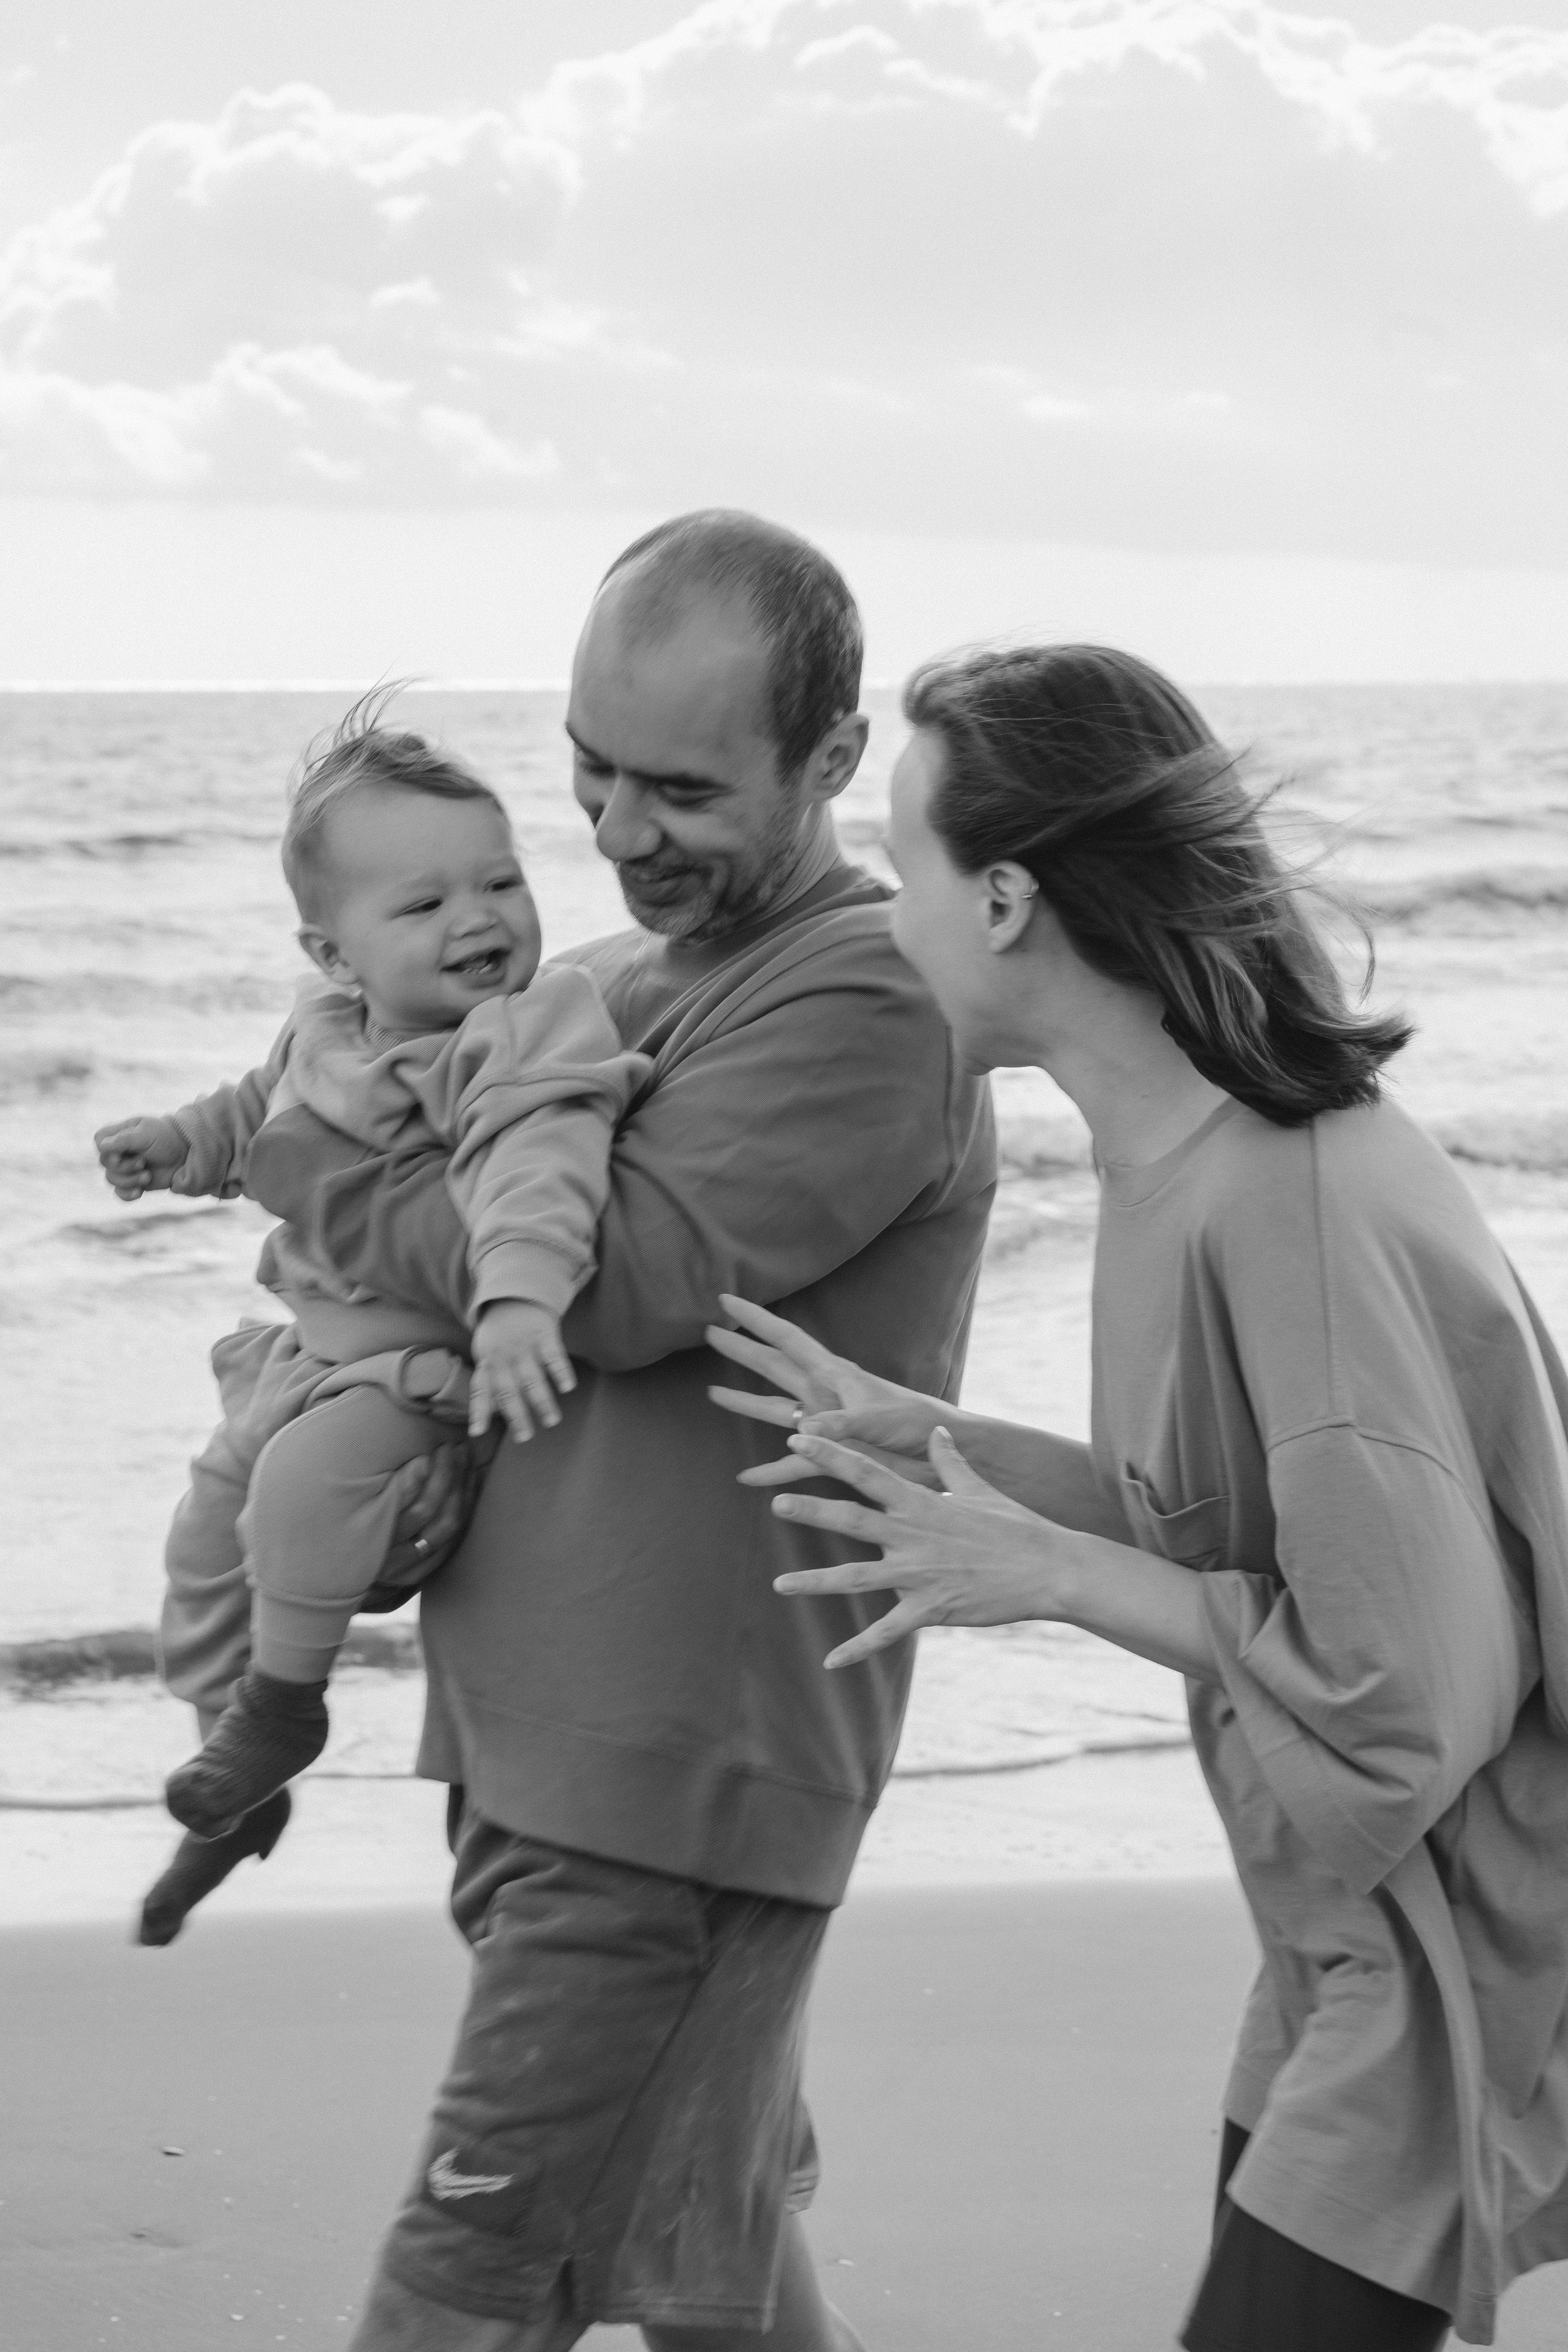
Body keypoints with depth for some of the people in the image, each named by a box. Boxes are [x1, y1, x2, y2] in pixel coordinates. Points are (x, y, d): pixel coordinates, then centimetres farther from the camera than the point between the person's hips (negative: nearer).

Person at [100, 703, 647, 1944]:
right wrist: (181, 1143, 14)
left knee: (309, 1479, -32)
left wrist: (520, 1291, -59)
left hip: (430, 1373, -8)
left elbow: (538, 1156, -43)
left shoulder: (522, 1038, -25)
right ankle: (241, 1776, 34)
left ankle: (285, 1699, -7)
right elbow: (271, 1110, 25)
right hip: (313, 1350, 8)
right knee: (209, 1527, 15)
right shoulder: (329, 1027, 3)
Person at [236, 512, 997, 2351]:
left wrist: (300, 1162, -11)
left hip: (680, 1774, -9)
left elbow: (615, 1280, -24)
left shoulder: (865, 1010, -16)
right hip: (529, 1738, 9)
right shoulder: (610, 984, 13)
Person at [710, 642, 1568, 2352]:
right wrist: (944, 1448, 2)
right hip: (1356, 1938, 9)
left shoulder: (1292, 1215, -27)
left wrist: (1045, 1571, -17)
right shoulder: (1193, 1155, 2)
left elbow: (1412, 1686, -26)